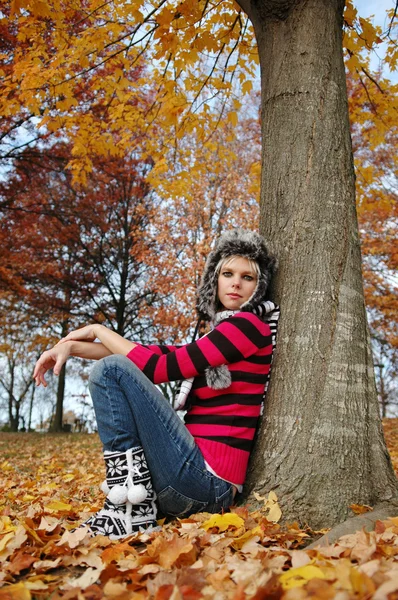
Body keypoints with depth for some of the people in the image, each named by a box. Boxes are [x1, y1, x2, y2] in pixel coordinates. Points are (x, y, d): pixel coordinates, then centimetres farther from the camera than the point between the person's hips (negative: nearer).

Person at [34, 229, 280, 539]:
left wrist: (98, 331, 1)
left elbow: (158, 367, -12)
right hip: (203, 482, 9)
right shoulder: (219, 337, 18)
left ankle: (131, 507, -12)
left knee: (112, 369, -13)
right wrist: (72, 346, 0)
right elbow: (160, 352, 10)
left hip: (205, 480, -9)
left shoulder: (248, 324, -8)